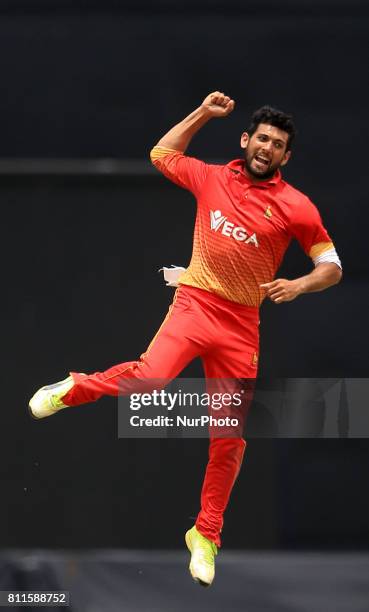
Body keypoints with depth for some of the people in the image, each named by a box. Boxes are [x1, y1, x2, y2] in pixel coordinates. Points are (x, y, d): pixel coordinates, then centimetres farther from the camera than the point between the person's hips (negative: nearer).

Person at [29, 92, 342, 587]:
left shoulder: (295, 206, -1)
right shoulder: (212, 178, 4)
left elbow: (332, 267, 4)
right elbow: (162, 154, 23)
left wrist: (299, 285, -15)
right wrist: (203, 114, 15)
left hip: (242, 324, 1)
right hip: (195, 304, -1)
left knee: (230, 435, 3)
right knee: (149, 377, -30)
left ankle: (206, 535, 19)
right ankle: (75, 389, 0)